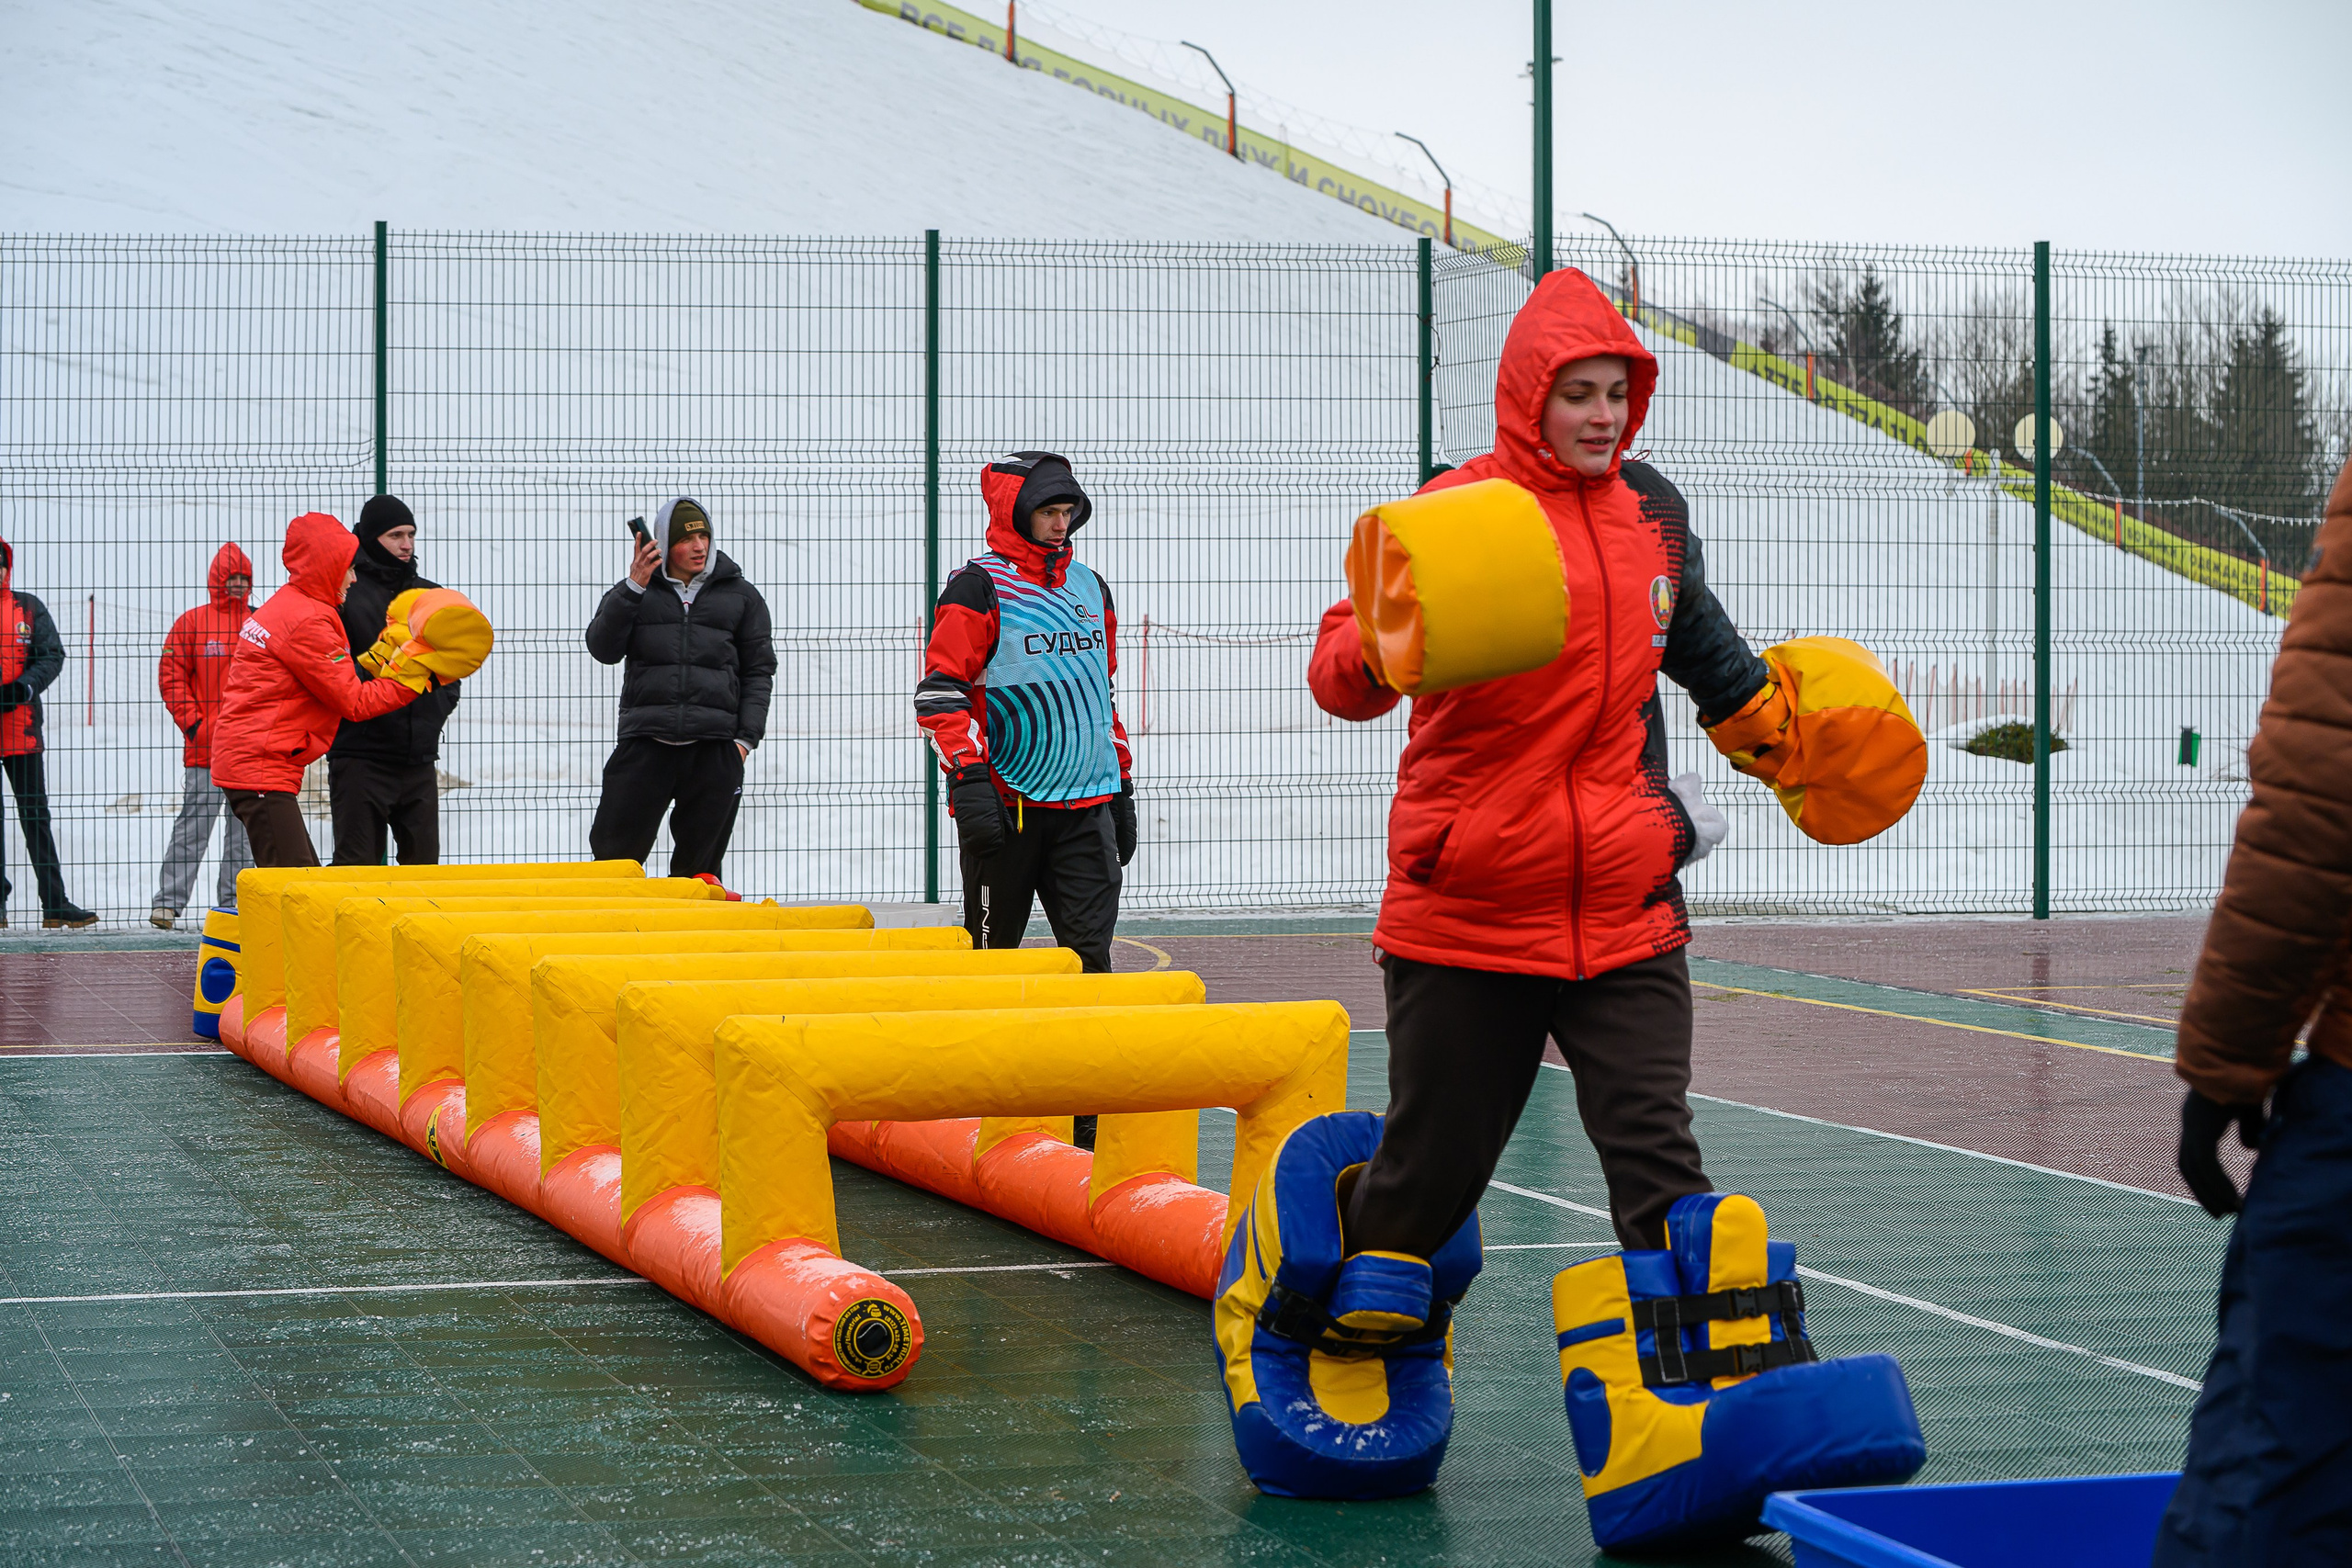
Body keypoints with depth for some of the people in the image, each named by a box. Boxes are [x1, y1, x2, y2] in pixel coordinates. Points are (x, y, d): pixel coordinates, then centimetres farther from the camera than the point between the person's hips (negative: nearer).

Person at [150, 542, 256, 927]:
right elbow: (171, 678, 0)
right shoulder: (193, 623, 1)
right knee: (194, 822, -6)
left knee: (246, 826, 6)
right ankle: (168, 901, -3)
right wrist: (193, 723, -8)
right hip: (205, 749, -4)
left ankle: (233, 900, 14)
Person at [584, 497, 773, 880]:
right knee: (615, 849, -3)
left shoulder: (741, 596, 12)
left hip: (714, 749, 0)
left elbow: (759, 669, 12)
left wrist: (746, 736, 1)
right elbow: (603, 649, -1)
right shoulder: (633, 592, 12)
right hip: (645, 744, 0)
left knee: (698, 861, 3)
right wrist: (633, 587, -9)